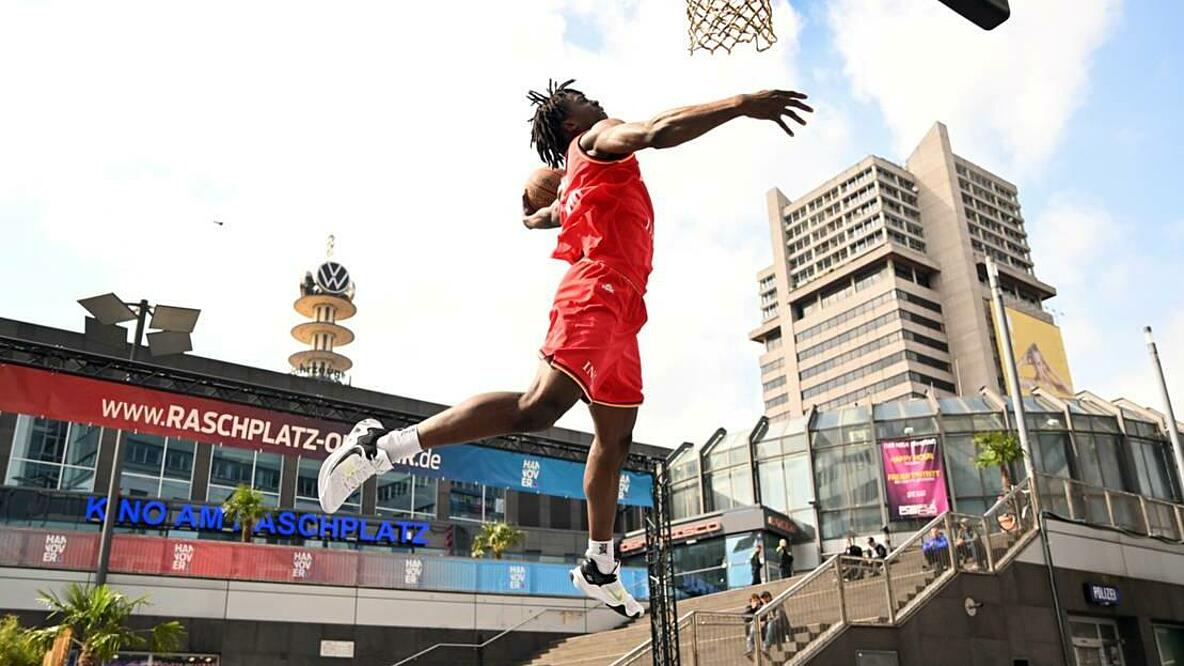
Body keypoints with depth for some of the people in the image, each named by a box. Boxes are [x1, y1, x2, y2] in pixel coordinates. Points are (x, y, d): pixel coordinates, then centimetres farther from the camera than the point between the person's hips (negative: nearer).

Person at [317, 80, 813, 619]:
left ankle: (599, 569, 19)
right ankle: (385, 444, -26)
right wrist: (741, 104, -19)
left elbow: (538, 218, 47)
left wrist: (534, 215, 69)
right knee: (539, 407, -27)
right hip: (596, 295, -11)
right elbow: (655, 132, -17)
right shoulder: (598, 138, 4)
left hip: (618, 310, 11)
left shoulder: (578, 182, 31)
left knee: (615, 439, 11)